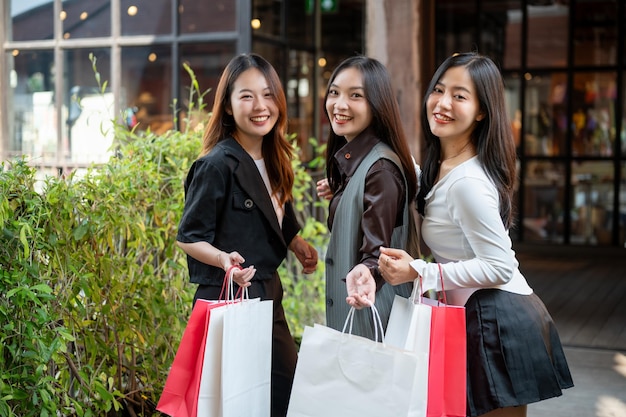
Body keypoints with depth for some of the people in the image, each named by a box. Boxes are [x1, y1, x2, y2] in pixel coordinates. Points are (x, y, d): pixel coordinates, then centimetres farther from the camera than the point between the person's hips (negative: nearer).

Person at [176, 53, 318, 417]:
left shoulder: (272, 162, 7)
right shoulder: (218, 165, -17)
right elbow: (190, 238, -14)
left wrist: (298, 244, 6)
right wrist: (224, 259, -31)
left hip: (269, 296, 8)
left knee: (289, 387, 14)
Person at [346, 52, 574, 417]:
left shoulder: (467, 182, -22)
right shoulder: (441, 166, 7)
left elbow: (500, 267, -21)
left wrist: (419, 272, -21)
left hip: (497, 322, -10)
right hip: (480, 317, 10)